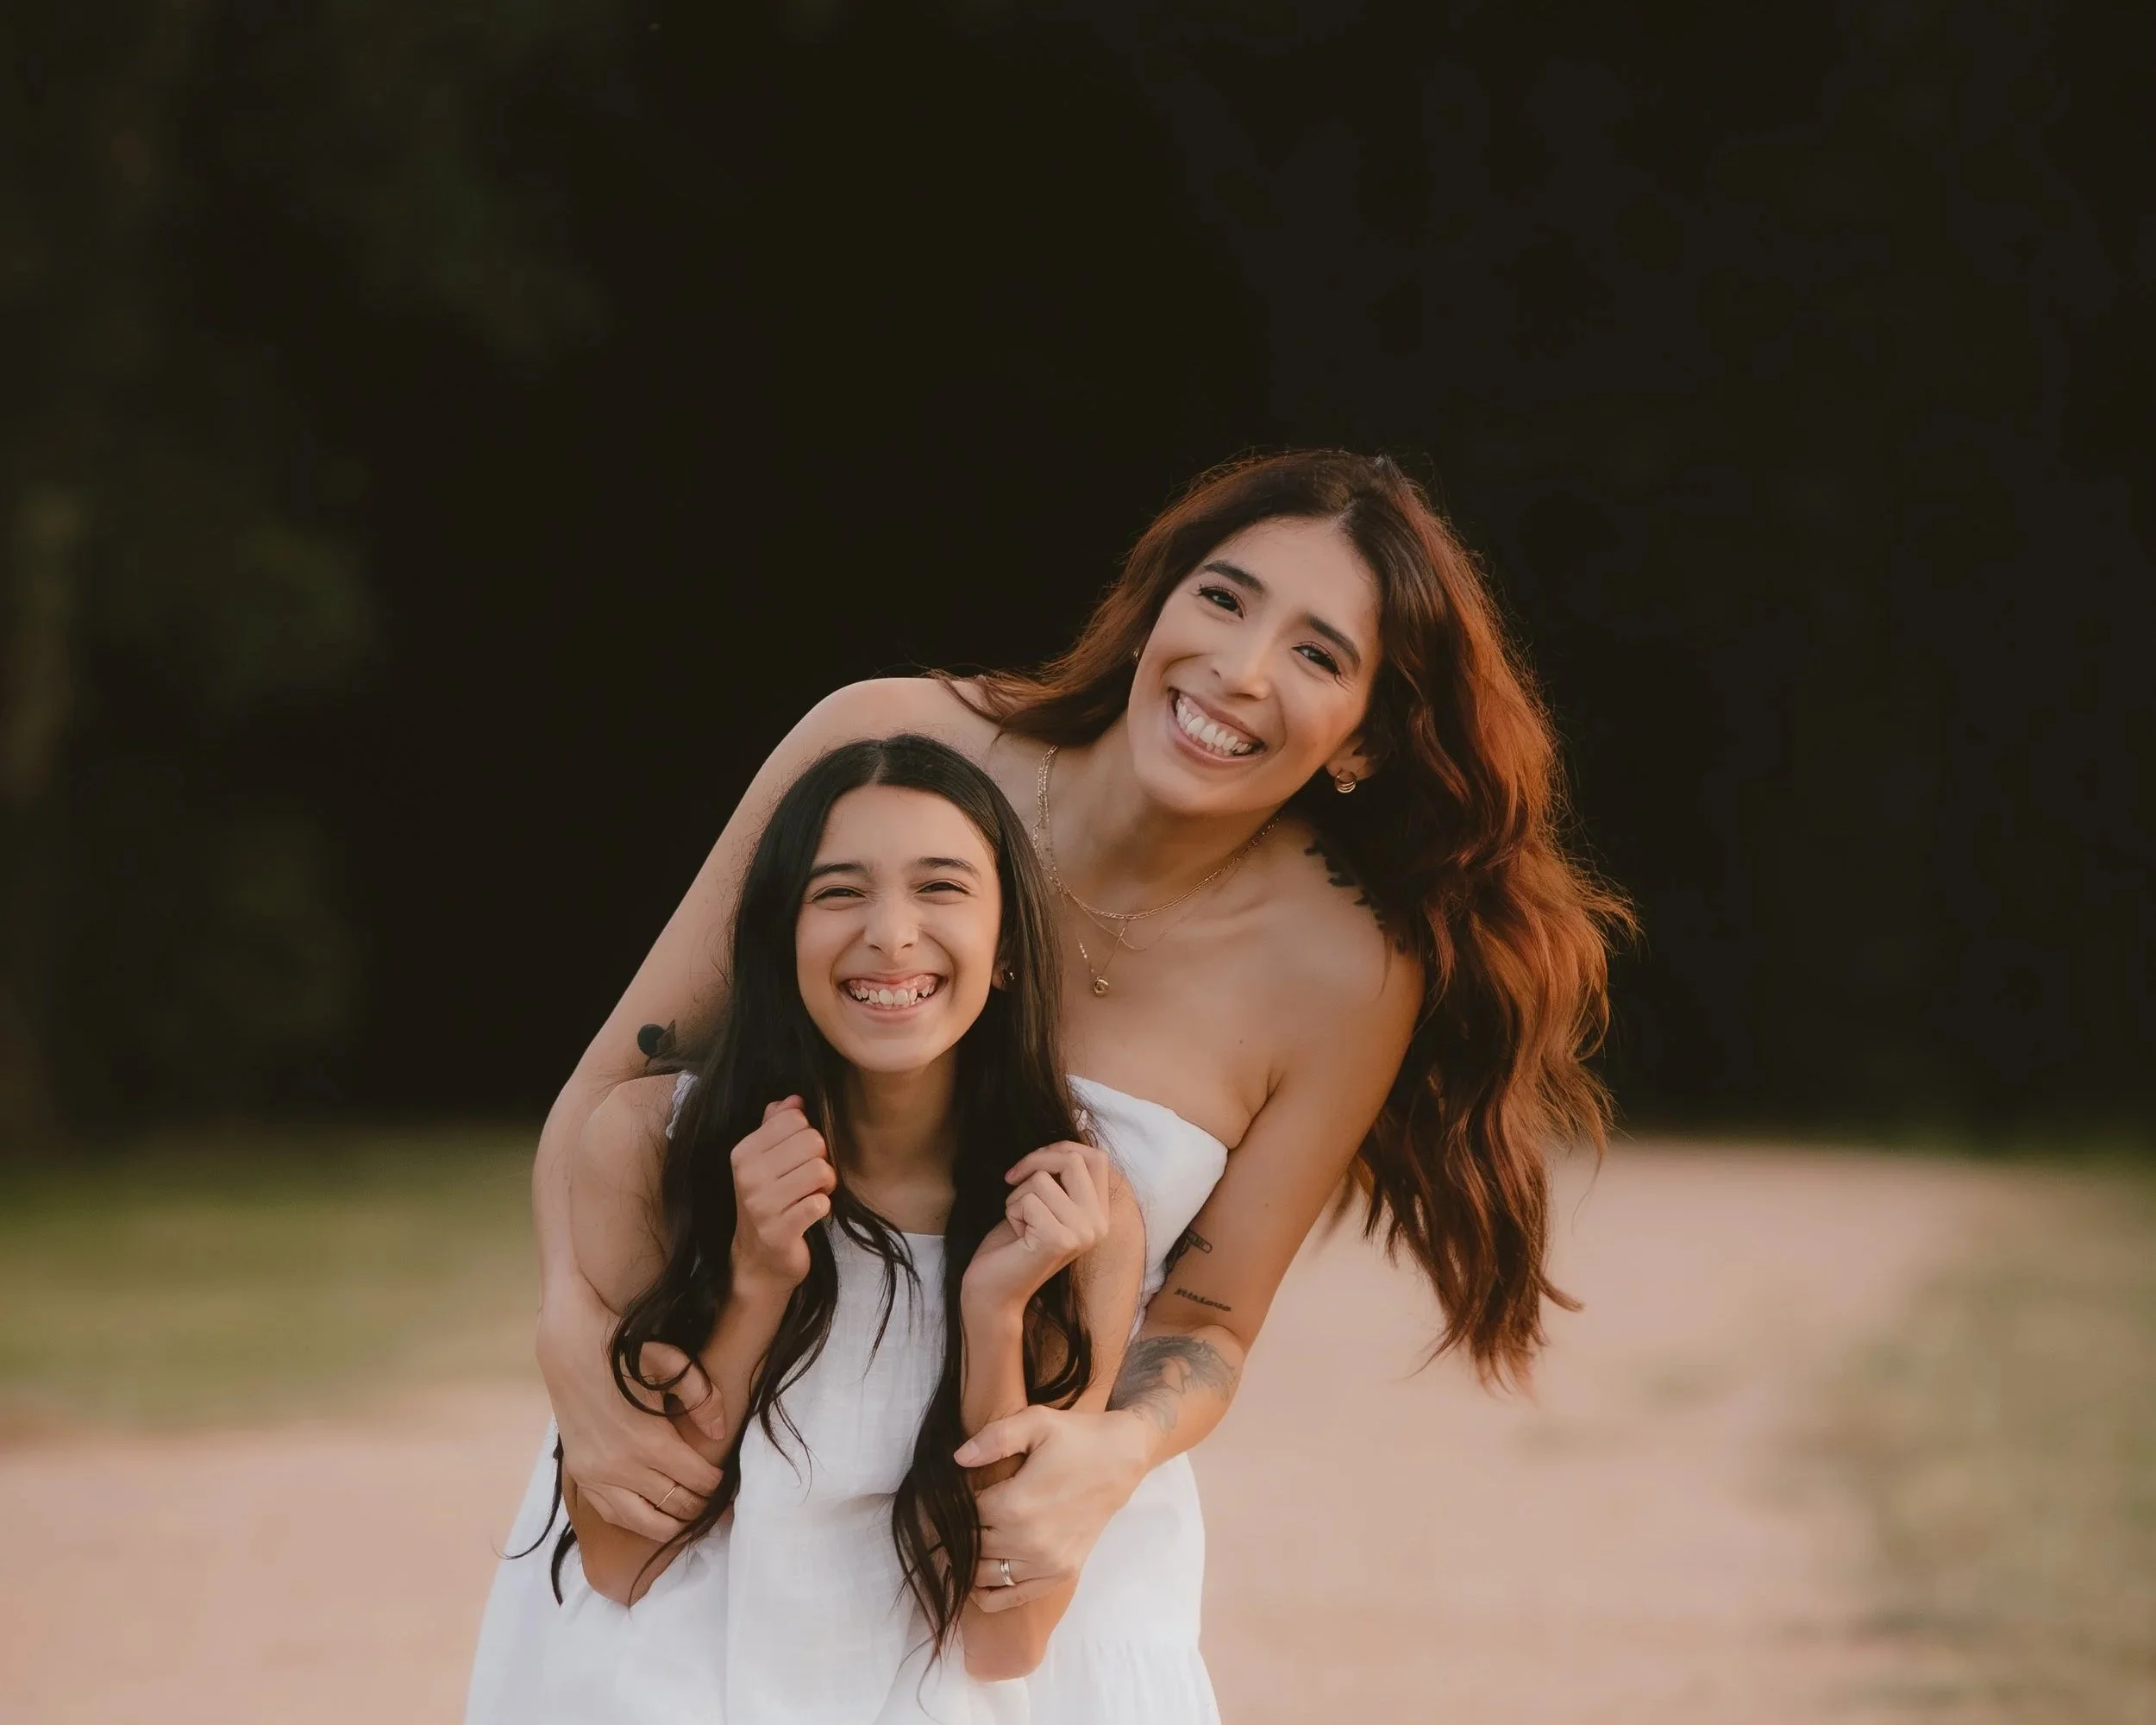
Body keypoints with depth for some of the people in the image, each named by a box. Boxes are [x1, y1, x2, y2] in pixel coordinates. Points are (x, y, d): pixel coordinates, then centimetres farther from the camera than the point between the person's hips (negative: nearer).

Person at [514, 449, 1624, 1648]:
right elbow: (615, 1083, -8)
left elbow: (1202, 1329, -6)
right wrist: (580, 1347, -24)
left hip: (1027, 1548, 0)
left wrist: (1114, 1456, -27)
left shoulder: (1342, 981, -16)